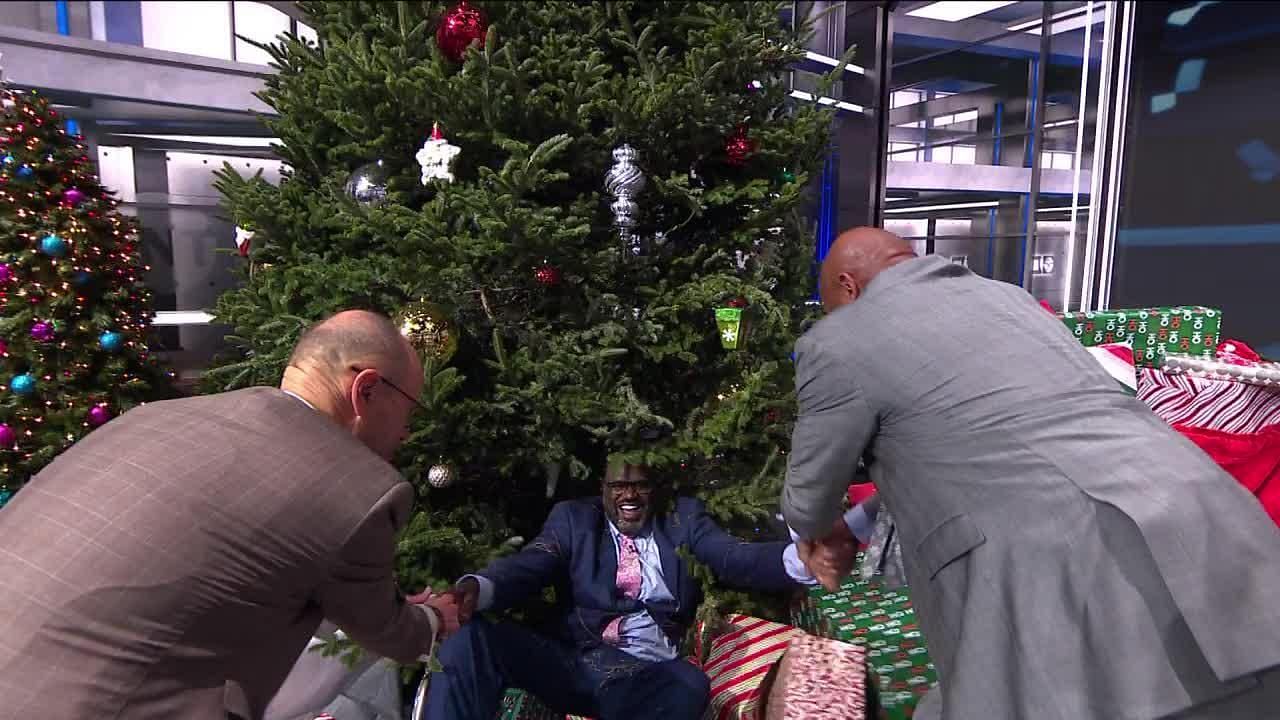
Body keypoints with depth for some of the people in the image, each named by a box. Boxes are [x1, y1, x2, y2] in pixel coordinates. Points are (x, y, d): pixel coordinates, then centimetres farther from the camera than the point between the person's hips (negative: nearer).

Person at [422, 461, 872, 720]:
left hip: (647, 676, 0)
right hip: (571, 663, 1)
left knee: (689, 684, -36)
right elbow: (528, 567, 2)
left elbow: (738, 561, 0)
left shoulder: (683, 518, 15)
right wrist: (477, 587, -23)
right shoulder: (574, 518, 16)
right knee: (470, 637, -23)